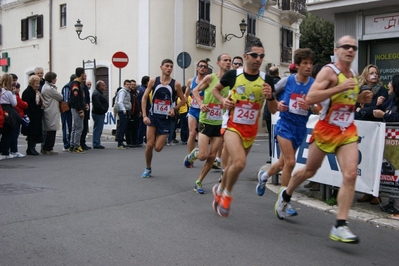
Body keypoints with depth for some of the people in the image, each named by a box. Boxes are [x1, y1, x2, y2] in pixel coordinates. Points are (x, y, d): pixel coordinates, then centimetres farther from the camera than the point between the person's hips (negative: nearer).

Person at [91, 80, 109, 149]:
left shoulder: (100, 93, 19)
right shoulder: (96, 94, -16)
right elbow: (97, 105, -24)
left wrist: (104, 110, 10)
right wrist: (104, 110, -13)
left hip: (100, 113, 11)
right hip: (98, 114, -11)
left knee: (98, 129, 13)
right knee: (97, 129, -8)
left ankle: (97, 144, 19)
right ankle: (96, 144, -5)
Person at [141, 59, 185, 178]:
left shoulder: (176, 84, -3)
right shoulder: (153, 81, -2)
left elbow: (183, 100, 8)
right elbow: (144, 98, 0)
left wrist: (175, 109, -9)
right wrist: (144, 115, -9)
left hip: (166, 118, 0)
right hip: (153, 116, 0)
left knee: (158, 148, -4)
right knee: (149, 145, -6)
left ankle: (162, 138, 34)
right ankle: (148, 168, 16)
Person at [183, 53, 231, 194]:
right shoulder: (210, 78, -8)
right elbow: (195, 91, 1)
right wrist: (201, 104, -14)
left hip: (220, 123, 3)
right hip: (206, 121, -3)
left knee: (212, 157, 2)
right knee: (203, 155, -10)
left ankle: (198, 182, 18)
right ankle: (193, 153, 26)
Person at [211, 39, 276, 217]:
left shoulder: (267, 80, -4)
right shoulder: (233, 75, -8)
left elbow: (273, 110, 1)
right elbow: (216, 89, 11)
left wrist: (270, 97, -19)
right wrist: (223, 100, -9)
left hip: (250, 129, 4)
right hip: (232, 125, -3)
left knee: (233, 164, 16)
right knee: (240, 162, -25)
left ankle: (219, 191, 45)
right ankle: (227, 194, 3)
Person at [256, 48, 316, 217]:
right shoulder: (287, 81, -4)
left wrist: (309, 107, -21)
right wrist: (278, 105, -14)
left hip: (300, 127, 3)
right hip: (285, 123, -3)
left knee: (283, 162, 14)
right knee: (290, 161, -14)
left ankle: (264, 175, 46)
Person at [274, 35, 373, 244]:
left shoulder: (354, 76, 12)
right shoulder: (329, 71, -11)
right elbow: (310, 98, -24)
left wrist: (360, 98, 6)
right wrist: (340, 88, -29)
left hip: (348, 132, 5)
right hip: (326, 130, -5)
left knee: (350, 175, -13)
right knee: (309, 171, 11)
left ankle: (340, 226, -11)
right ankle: (286, 194, 40)